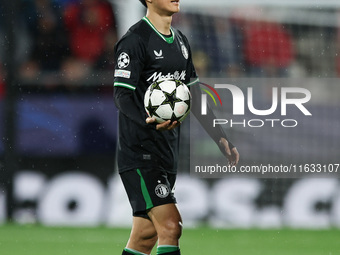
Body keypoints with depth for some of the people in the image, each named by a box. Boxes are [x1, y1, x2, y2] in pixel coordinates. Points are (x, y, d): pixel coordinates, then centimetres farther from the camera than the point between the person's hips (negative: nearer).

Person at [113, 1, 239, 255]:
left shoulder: (180, 41, 16)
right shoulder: (135, 40, -10)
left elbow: (195, 95, 22)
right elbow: (122, 94, -16)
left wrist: (220, 138, 15)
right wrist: (149, 121, -35)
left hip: (169, 151, 8)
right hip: (139, 150, -8)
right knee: (170, 226, -17)